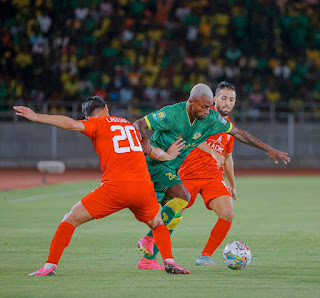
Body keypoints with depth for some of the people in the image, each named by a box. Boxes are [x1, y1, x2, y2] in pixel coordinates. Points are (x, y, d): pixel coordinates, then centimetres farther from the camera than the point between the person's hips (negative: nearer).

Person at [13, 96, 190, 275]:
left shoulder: (98, 124, 9)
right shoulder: (131, 125, 24)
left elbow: (72, 124, -9)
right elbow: (154, 152, 36)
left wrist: (37, 117, -7)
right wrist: (169, 156, 57)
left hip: (116, 187, -4)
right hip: (144, 186, 4)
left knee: (71, 219, 8)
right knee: (158, 224, 30)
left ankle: (51, 265, 2)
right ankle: (169, 261, 10)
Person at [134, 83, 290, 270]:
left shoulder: (211, 119, -6)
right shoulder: (172, 114, -23)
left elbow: (237, 132, 3)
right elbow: (139, 124, -22)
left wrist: (268, 149, 2)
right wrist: (144, 139, -45)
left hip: (171, 169, 8)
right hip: (155, 163, -8)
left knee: (173, 218, 7)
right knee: (183, 196, -26)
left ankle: (147, 260, 15)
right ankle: (148, 239, -20)